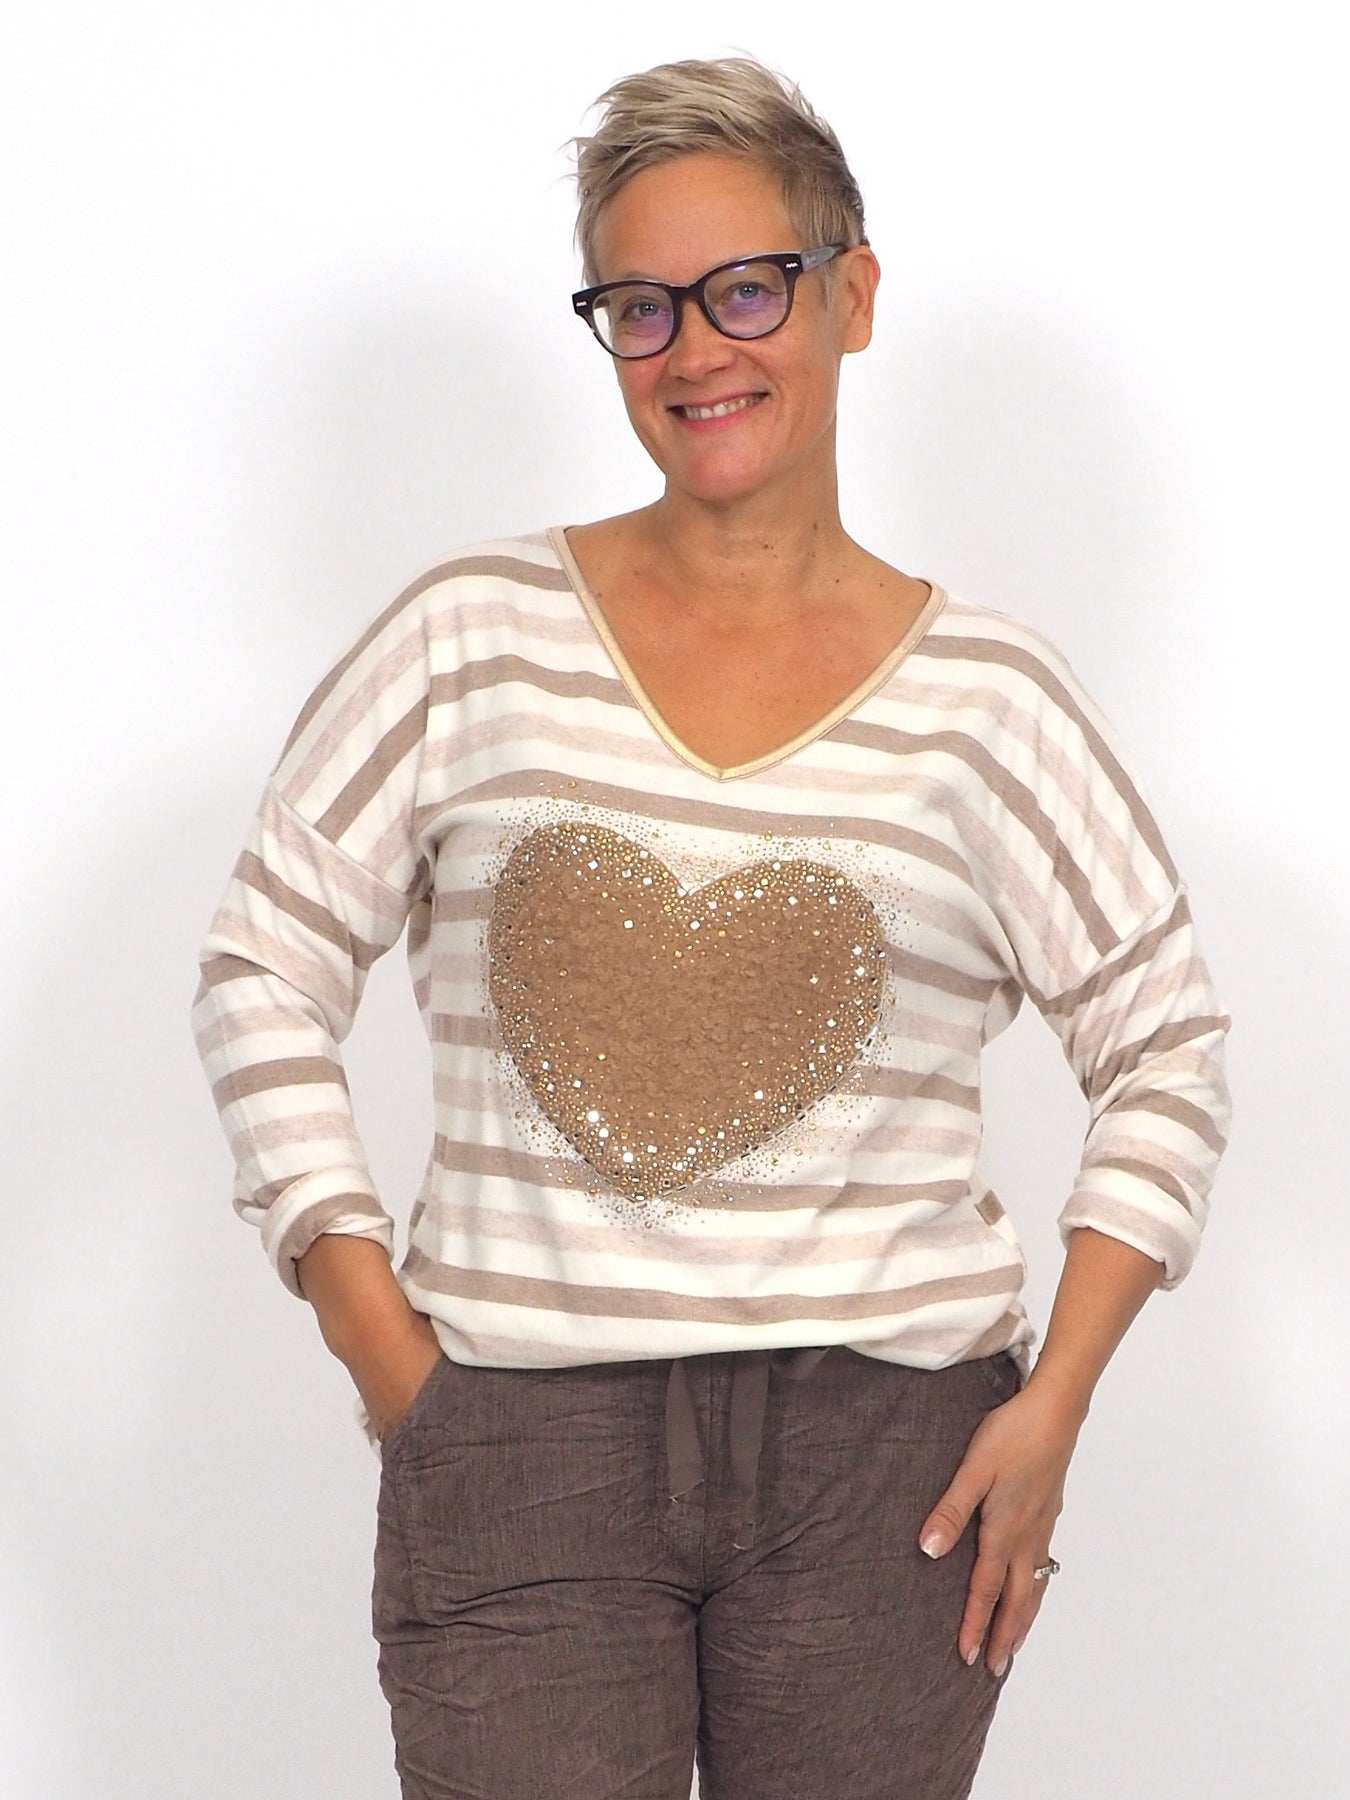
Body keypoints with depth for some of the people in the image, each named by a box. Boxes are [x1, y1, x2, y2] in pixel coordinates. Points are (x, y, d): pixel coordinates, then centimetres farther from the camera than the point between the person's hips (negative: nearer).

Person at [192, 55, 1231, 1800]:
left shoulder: (985, 692, 4)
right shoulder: (475, 636, 3)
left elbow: (1165, 1052, 9)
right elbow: (263, 966, 6)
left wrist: (1052, 1404, 0)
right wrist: (377, 1339, -2)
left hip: (883, 1450, 1)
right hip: (517, 1439, 0)